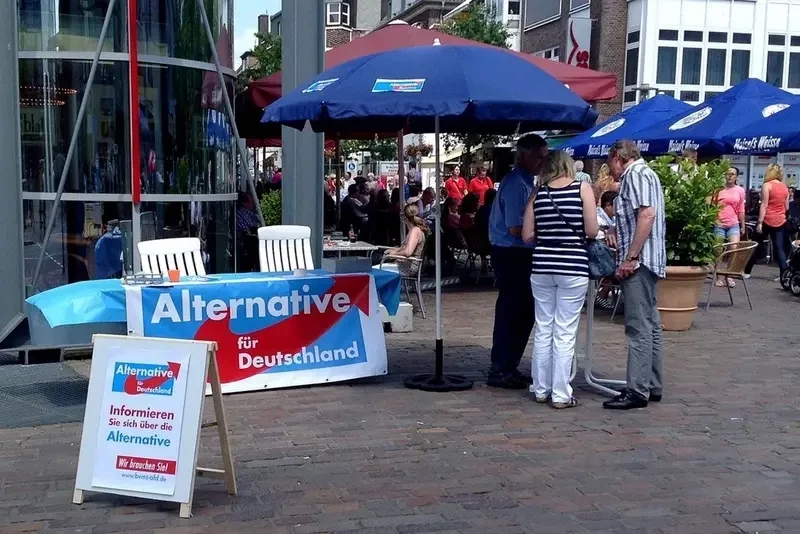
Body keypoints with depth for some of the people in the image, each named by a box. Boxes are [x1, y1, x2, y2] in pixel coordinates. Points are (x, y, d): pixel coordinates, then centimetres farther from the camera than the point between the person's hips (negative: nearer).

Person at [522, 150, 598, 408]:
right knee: (565, 334, 1)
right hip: (572, 267, -3)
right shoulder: (582, 188, -1)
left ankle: (541, 389, 19)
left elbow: (527, 235, 5)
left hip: (542, 266, 3)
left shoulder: (537, 193, 6)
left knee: (543, 330, 12)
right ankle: (561, 394, 5)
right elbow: (591, 231, -6)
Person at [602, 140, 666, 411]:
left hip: (638, 262, -11)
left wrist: (630, 257, -22)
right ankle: (653, 386, 19)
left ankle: (637, 390, -8)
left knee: (639, 327, -10)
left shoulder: (635, 174, -10)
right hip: (646, 261, 11)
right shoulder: (642, 174, 21)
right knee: (650, 324, 13)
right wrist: (616, 235, 29)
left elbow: (647, 215, -21)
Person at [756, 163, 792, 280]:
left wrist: (760, 223, -15)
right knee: (779, 248, 4)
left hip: (767, 221, -5)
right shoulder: (784, 187, 10)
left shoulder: (767, 185, -7)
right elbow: (786, 207, 13)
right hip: (780, 221, 5)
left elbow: (764, 205, -13)